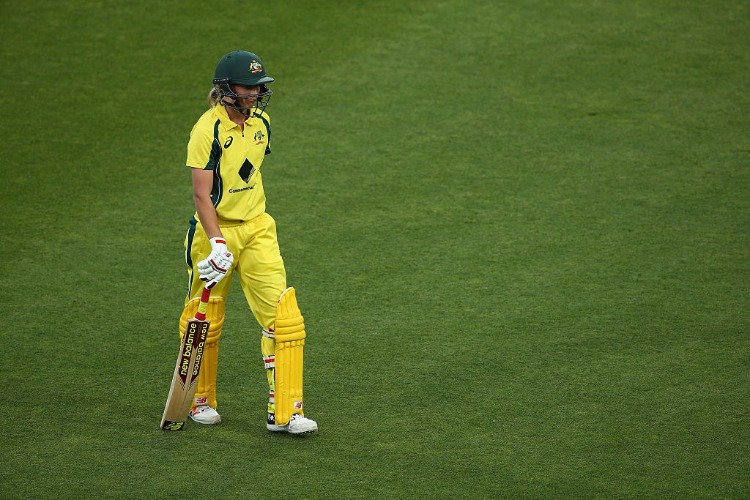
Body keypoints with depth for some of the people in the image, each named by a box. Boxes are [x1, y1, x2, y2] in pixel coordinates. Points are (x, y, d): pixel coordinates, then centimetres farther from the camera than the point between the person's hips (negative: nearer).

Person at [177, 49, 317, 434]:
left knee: (283, 316, -7)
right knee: (205, 322, 8)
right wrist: (217, 243, -28)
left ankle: (285, 413, -5)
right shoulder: (207, 130, -16)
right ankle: (201, 402, 30)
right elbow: (201, 195, -19)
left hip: (257, 229, 5)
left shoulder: (261, 122, 5)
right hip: (215, 231, -5)